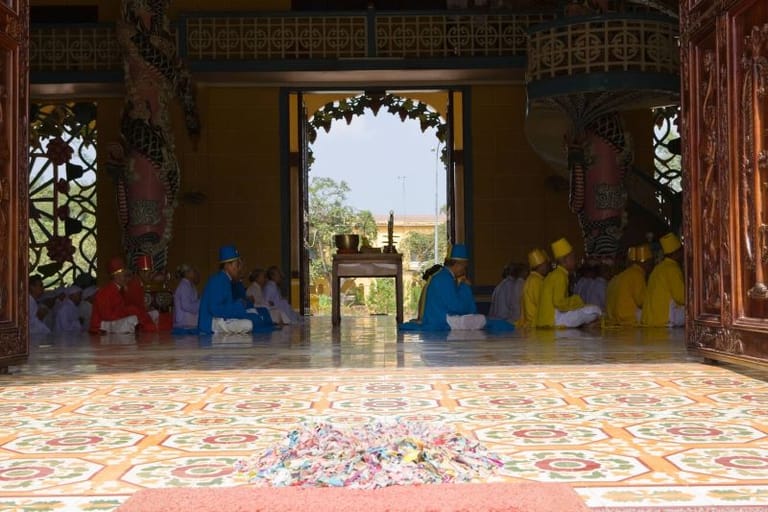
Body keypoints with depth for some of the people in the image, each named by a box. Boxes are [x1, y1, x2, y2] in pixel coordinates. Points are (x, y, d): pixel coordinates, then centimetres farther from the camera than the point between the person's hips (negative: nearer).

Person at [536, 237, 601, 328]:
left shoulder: (554, 275, 17)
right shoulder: (560, 276, -12)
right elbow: (559, 302, -22)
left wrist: (574, 301, 12)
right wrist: (576, 301, -7)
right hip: (554, 320, -10)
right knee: (595, 311, -10)